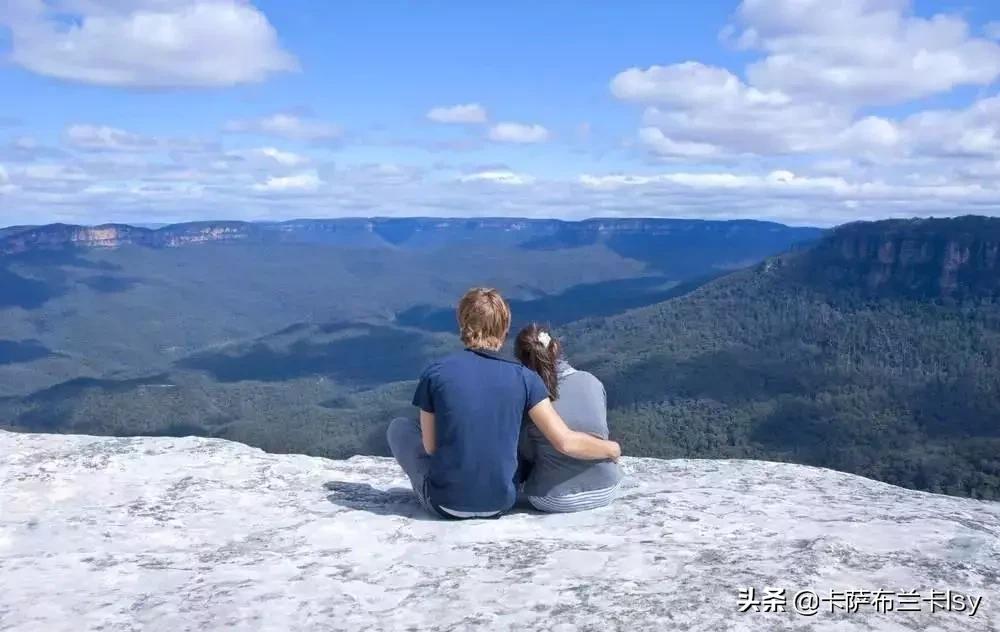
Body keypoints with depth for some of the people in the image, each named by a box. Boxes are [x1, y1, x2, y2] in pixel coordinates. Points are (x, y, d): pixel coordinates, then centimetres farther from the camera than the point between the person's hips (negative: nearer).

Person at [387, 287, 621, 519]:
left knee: (399, 426, 22)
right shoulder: (523, 378, -8)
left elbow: (430, 447, -2)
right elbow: (566, 442, -10)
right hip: (499, 506, 2)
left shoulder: (436, 373, -10)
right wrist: (611, 449, 8)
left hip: (446, 505, -1)